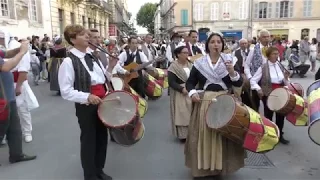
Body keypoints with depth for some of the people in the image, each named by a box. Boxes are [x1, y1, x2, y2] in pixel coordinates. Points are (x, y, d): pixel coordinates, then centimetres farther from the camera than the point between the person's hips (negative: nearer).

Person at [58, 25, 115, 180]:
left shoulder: (92, 56, 7)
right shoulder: (68, 62, -15)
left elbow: (104, 79, 14)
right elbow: (66, 91, -18)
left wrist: (111, 67, -2)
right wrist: (87, 97, -27)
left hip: (101, 102, 7)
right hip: (85, 106, -7)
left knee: (102, 137, 18)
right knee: (88, 140, 8)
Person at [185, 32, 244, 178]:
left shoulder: (229, 61, 1)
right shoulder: (199, 63, 1)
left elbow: (239, 83, -4)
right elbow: (190, 82, 6)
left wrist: (232, 72, -21)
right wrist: (192, 93, -12)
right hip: (204, 102, 0)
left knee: (223, 134, 7)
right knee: (203, 134, 5)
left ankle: (221, 165, 25)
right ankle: (202, 165, 22)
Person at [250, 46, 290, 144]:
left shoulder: (281, 67, 5)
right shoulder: (263, 68, -9)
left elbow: (286, 83, 9)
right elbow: (253, 80, -10)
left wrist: (286, 78, -12)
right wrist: (258, 89, -24)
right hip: (268, 94, -4)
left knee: (281, 115, 12)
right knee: (268, 115, 9)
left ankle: (280, 135, 30)